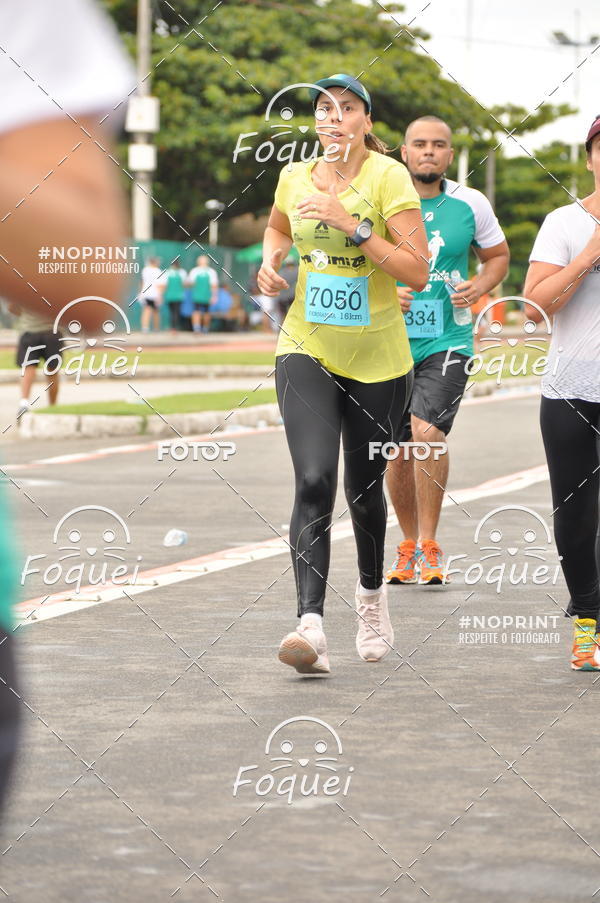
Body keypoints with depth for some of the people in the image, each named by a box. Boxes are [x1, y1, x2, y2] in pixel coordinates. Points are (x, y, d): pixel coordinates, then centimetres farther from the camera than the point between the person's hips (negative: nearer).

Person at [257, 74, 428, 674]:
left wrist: (353, 226, -23)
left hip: (377, 358, -1)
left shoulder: (388, 177, -10)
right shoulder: (294, 177, 3)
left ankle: (372, 593, 42)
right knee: (314, 481, -18)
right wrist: (271, 260, 5)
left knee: (364, 486, 12)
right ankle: (310, 626, -27)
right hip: (306, 350, 1)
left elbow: (418, 272, -16)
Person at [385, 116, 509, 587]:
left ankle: (430, 548, -12)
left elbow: (498, 256, 15)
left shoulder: (471, 204, 1)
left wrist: (481, 285, -5)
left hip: (448, 340, -2)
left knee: (427, 430, -23)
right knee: (398, 453, 8)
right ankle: (408, 546, 29)